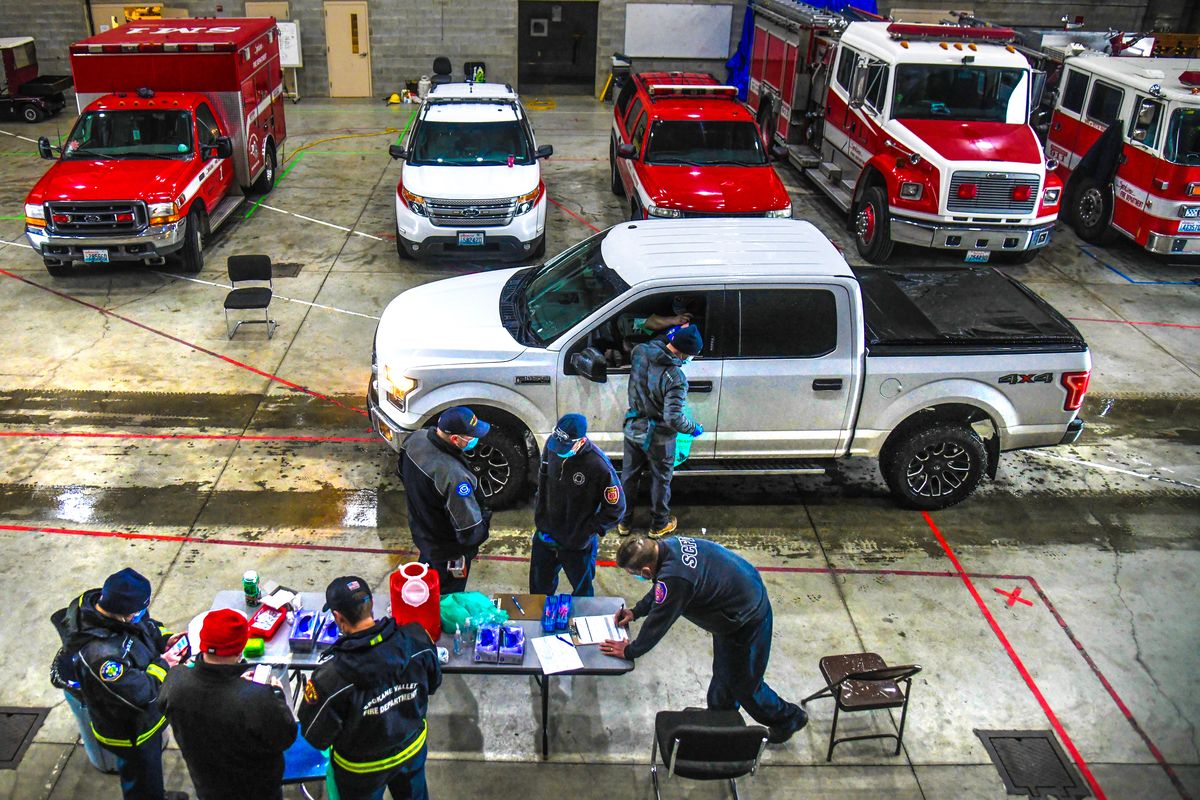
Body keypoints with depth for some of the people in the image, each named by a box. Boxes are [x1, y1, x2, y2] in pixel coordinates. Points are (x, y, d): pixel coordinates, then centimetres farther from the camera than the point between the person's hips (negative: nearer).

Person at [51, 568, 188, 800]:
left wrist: (163, 639, -14)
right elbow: (139, 693, -34)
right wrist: (162, 665, -21)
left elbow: (147, 625, 2)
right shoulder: (99, 654, -45)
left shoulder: (97, 600, -20)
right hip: (130, 733, -9)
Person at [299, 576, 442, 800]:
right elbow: (433, 683, -6)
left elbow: (316, 738, -22)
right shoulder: (416, 639, -27)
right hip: (413, 749, 3)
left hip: (362, 768, -3)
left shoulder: (331, 677, -38)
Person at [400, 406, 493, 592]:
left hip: (420, 533, 8)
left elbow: (404, 475, 5)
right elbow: (470, 530, -33)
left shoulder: (416, 438, -18)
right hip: (448, 553, -8)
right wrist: (484, 517, -12)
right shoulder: (454, 475, -42)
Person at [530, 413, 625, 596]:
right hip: (545, 536, 5)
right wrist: (539, 517, 4)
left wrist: (587, 532, -17)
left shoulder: (599, 466, -28)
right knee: (539, 585, 24)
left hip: (578, 545, -5)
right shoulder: (552, 445, -13)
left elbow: (616, 507, -17)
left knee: (582, 590, 20)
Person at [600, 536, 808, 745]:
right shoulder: (669, 545, -11)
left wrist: (629, 651, -8)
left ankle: (789, 718, 38)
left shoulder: (674, 579, -38)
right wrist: (635, 612, 10)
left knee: (745, 684, 14)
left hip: (747, 622, -9)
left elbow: (657, 624, -24)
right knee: (723, 675, 24)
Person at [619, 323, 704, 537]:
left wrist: (669, 335, 13)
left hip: (633, 430, 5)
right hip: (658, 438, -5)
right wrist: (694, 428, -13)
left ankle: (624, 521, 37)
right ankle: (659, 525, 35)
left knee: (628, 476, 22)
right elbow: (674, 418, -31)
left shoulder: (640, 352, -14)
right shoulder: (676, 378, -31)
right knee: (660, 480, 18)